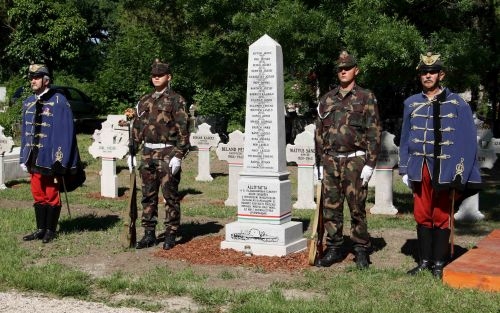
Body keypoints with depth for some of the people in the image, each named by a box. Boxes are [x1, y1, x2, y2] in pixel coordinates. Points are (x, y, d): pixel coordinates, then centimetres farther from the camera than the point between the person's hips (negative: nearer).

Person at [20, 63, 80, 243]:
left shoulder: (58, 101, -10)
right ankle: (41, 229, 22)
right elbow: (25, 132, 13)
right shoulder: (28, 103, 9)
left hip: (50, 159, -6)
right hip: (34, 159, 6)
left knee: (52, 195, 5)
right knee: (37, 195, 12)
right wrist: (24, 158, 8)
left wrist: (60, 160, -17)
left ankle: (50, 231, 17)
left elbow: (65, 132, -13)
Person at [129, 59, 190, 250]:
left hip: (168, 154, -6)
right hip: (148, 154, 6)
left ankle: (171, 235, 7)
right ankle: (149, 234, 16)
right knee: (148, 195, 9)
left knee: (170, 196, -1)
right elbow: (136, 128, 18)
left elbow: (183, 130, -9)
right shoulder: (144, 101, 15)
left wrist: (178, 156, -16)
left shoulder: (176, 100, -3)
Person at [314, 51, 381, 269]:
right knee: (330, 207, 6)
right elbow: (319, 131, 15)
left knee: (357, 208, 0)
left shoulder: (366, 98, 1)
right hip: (330, 161, 4)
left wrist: (370, 164, -10)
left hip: (355, 160, -4)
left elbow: (374, 133, -4)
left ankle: (361, 250, 12)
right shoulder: (327, 99, 13)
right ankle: (334, 249, 17)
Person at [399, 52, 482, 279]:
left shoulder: (456, 103, -1)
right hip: (420, 170, 3)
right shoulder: (412, 104, 8)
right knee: (422, 216, 8)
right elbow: (405, 138, 11)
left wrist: (461, 173, -8)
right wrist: (405, 170, 8)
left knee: (442, 217, 4)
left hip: (445, 171, -3)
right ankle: (424, 261, 19)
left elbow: (467, 140, -2)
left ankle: (439, 264, 15)